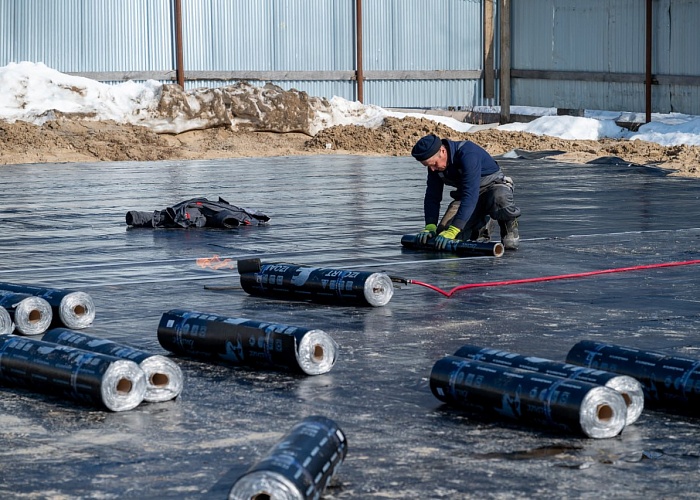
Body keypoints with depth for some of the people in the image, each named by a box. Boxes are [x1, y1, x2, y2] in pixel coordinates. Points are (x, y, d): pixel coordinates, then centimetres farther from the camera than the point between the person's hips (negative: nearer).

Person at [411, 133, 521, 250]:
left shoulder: (467, 153, -33)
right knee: (443, 235, -14)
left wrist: (453, 230, -45)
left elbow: (470, 195, -40)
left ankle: (510, 227, -10)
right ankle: (481, 226, 13)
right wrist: (430, 227, -23)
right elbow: (432, 196, -5)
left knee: (500, 201, -44)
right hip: (466, 193, 6)